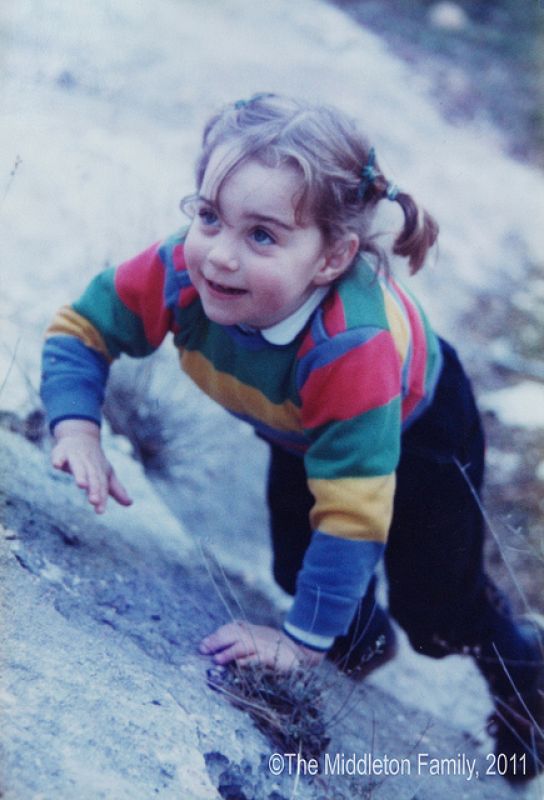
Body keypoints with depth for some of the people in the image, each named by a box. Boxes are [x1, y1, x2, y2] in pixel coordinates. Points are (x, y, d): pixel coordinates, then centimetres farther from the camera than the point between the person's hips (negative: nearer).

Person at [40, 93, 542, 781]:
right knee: (296, 566, 10)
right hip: (300, 435, 5)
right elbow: (81, 329, -18)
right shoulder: (181, 272, -36)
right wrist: (76, 424, -37)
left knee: (434, 613, -1)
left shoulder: (352, 348, -49)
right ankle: (364, 639, 46)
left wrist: (303, 639, -35)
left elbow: (353, 514, -42)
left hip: (418, 427, -5)